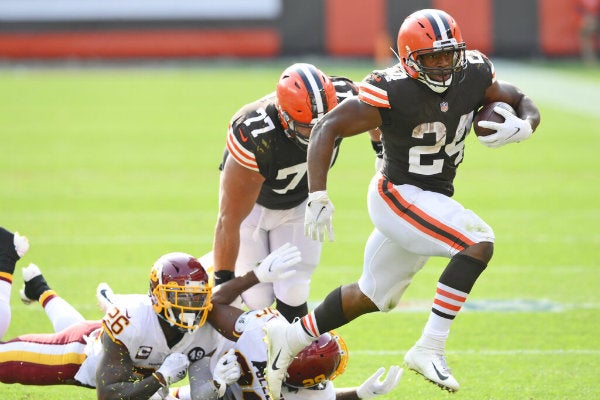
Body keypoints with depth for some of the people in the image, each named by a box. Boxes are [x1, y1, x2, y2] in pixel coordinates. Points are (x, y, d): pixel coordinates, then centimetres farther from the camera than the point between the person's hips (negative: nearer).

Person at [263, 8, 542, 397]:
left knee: (372, 296, 21)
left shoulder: (473, 75, -6)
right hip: (399, 196, -8)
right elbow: (327, 128, -21)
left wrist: (522, 126, -19)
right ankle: (429, 348, -25)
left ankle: (290, 338, 35)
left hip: (432, 202, 8)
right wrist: (318, 197, -28)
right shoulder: (393, 92, -23)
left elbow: (524, 104, 6)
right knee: (479, 242, -27)